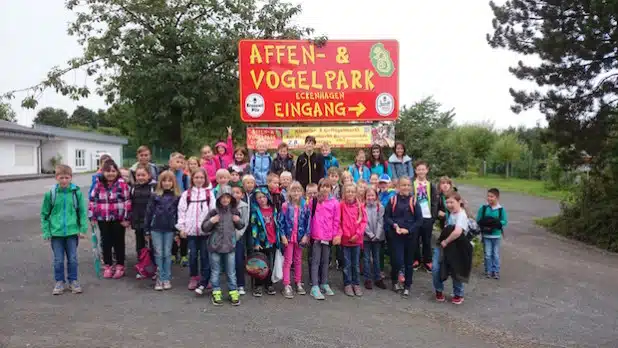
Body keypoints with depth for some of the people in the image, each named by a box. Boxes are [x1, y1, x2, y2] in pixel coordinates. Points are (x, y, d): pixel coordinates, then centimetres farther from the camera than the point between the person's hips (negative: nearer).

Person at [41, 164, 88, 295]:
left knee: (73, 259, 8)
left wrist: (83, 229, -2)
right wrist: (46, 231, 0)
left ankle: (73, 281, 23)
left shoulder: (77, 193, -4)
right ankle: (59, 282, 24)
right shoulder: (50, 194, -3)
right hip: (56, 232, 0)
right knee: (58, 260, 9)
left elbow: (82, 212, 2)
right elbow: (44, 214, 4)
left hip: (72, 231, 0)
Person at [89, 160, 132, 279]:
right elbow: (92, 200, 7)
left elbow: (127, 201, -9)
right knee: (106, 242, 12)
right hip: (103, 219, 3)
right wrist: (92, 217, 5)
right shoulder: (99, 184, 2)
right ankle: (108, 266, 26)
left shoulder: (121, 184, -8)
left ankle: (120, 266, 21)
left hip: (118, 219, -3)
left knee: (118, 242, 9)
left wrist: (126, 218, -10)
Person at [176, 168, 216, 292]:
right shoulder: (186, 194, 6)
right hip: (191, 230, 1)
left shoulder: (209, 193, 2)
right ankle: (193, 278, 22)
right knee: (192, 255, 9)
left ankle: (204, 280, 14)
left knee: (205, 256, 4)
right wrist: (181, 227, 0)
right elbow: (181, 211, 5)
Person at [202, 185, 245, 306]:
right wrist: (211, 221, -19)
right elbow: (204, 228, -1)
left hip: (230, 246, 1)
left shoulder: (234, 211, 3)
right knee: (216, 271, 10)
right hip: (215, 246, -1)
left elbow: (240, 227, 16)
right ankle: (216, 293, 22)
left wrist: (239, 221, -5)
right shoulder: (214, 212, -5)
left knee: (231, 272, 9)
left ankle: (233, 292, 19)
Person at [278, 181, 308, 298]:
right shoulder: (286, 206, -7)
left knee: (298, 261, 13)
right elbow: (281, 221, -6)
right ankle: (286, 286, 4)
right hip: (288, 237, -3)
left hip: (300, 237, 3)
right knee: (288, 261, 2)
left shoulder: (304, 206, 0)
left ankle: (298, 283, 24)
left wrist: (306, 235, -4)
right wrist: (283, 236, -10)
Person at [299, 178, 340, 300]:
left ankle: (324, 284, 24)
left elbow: (336, 221, 1)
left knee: (325, 261, 13)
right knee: (315, 261, 0)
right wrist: (307, 233, 3)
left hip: (328, 237, 1)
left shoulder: (335, 203, -1)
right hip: (316, 236, -1)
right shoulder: (313, 201, 1)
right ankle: (314, 287, 0)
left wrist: (336, 235, -1)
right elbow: (308, 217, 4)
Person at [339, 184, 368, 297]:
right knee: (347, 264, 7)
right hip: (345, 239, -2)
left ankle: (356, 284, 23)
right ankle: (347, 284, 17)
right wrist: (339, 234, -14)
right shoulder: (342, 205, -4)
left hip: (357, 239, 2)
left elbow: (364, 221, -1)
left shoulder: (360, 206, 1)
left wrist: (358, 234, -9)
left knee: (356, 263, 12)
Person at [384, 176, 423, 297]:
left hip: (410, 235, 1)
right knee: (397, 261, -6)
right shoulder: (393, 200, -1)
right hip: (395, 235, -1)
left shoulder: (414, 201, -2)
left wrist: (408, 230, -11)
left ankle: (407, 286, 24)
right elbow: (386, 217, 2)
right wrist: (394, 225, -14)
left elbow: (419, 220, -2)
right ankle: (395, 281, 22)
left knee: (409, 261, 9)